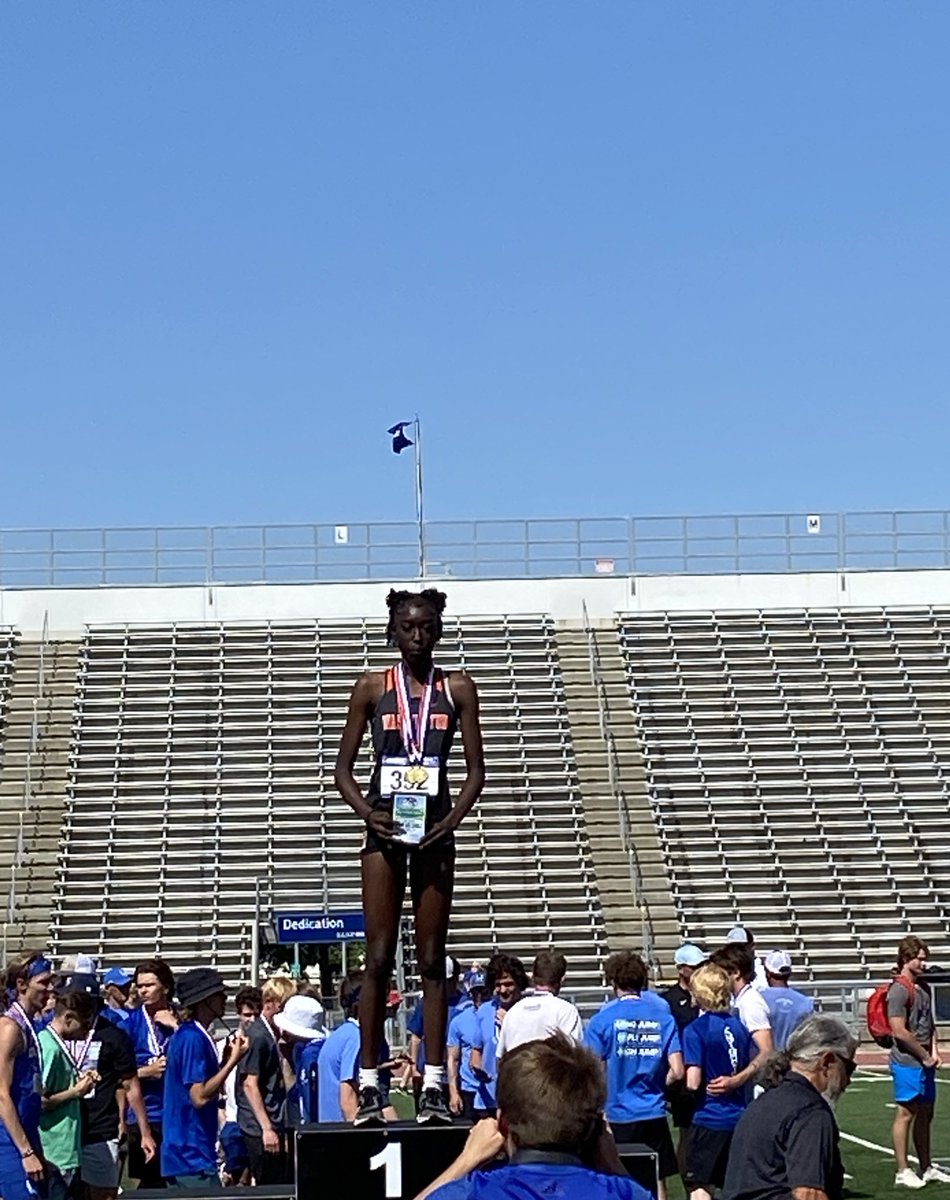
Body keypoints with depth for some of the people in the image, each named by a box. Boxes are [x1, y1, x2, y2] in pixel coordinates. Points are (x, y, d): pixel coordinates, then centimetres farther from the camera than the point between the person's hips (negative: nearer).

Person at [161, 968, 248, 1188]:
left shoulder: (194, 1036, 14)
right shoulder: (192, 1038, -16)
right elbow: (199, 1097, -22)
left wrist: (227, 1058, 6)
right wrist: (233, 1061, -17)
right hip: (193, 1156, -10)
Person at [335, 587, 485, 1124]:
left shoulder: (457, 688, 6)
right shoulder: (373, 687, 4)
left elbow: (476, 769, 4)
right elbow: (344, 767, 5)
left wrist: (453, 819, -11)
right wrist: (366, 811, -12)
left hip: (434, 831, 1)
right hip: (385, 828, -1)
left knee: (432, 959, 4)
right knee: (379, 958, -1)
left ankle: (435, 1085, 7)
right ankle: (369, 1085, 3)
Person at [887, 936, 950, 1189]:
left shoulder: (923, 987, 14)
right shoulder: (899, 990, -14)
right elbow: (899, 1031, -19)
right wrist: (925, 1055, -10)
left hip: (925, 1063, 9)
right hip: (907, 1063, -9)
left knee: (925, 1115, 14)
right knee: (905, 1114, -3)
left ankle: (927, 1168, 23)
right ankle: (902, 1172, 2)